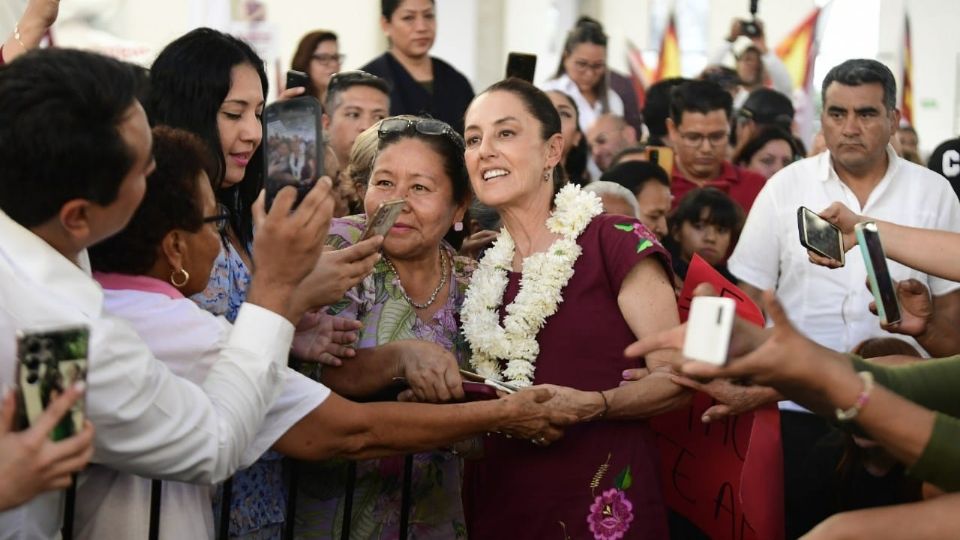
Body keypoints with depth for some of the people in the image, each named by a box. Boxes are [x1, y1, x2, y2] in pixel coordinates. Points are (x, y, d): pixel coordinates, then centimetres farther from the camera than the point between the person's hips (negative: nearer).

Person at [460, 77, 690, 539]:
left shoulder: (617, 242, -8)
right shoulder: (482, 269, 9)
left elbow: (676, 378, -9)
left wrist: (590, 405, -24)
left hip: (602, 502, -5)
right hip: (498, 502, 5)